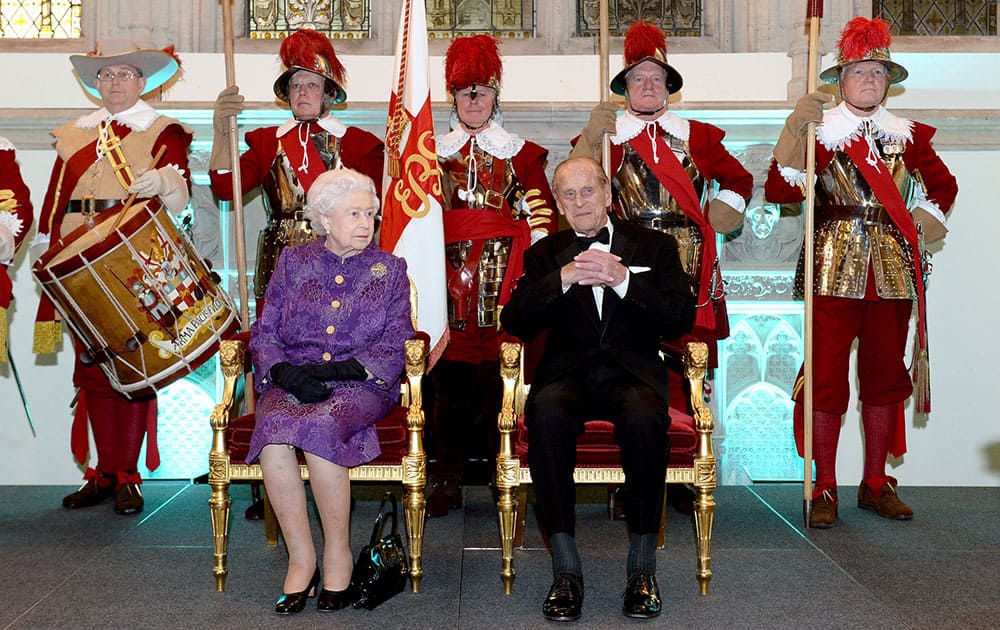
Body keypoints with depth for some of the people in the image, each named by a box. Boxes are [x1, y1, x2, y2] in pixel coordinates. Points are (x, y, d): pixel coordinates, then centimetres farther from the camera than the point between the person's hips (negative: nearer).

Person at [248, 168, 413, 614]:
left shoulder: (389, 269, 12)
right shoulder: (292, 263, 15)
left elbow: (396, 346, 3)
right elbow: (264, 332, 10)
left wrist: (335, 369, -11)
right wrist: (287, 372, -11)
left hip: (361, 386, -2)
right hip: (293, 383, 2)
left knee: (319, 427, -35)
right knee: (274, 428, -33)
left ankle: (338, 555, -19)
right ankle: (301, 558, -21)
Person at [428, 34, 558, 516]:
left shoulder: (520, 153, 12)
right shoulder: (433, 153, 17)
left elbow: (541, 214, 6)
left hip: (503, 275, -1)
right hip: (450, 272, 1)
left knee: (500, 373, -5)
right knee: (449, 376, -1)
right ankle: (447, 480, 6)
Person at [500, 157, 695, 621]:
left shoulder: (654, 246, 14)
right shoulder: (545, 254, 16)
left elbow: (681, 320, 1)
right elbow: (514, 323, 2)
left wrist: (623, 280, -12)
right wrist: (564, 278, -13)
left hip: (632, 372, 0)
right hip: (567, 373, 1)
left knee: (645, 419, -36)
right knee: (546, 416, -35)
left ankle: (642, 565, -22)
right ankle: (565, 568, -27)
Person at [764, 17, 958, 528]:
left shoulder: (907, 137, 12)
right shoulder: (819, 133, 1)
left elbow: (943, 185, 26)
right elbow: (779, 189, -12)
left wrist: (923, 219, 10)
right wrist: (796, 130, -20)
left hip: (893, 269, 4)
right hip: (835, 268, -4)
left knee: (885, 374, 9)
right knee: (826, 376, -5)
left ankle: (876, 484, 20)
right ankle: (825, 489, 5)